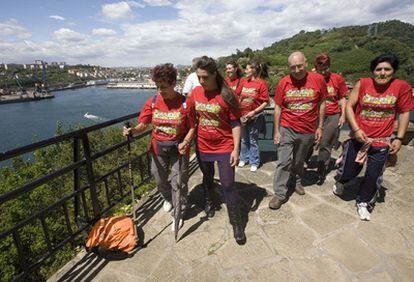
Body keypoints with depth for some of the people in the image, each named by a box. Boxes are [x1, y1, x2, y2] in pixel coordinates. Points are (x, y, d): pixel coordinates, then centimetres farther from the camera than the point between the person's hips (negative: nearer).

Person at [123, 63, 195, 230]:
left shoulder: (184, 103, -14)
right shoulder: (153, 102, -5)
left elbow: (192, 127, -10)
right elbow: (143, 125, -3)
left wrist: (185, 142, -24)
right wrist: (132, 131, -22)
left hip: (178, 148, -3)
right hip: (158, 147, 4)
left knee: (178, 182, 5)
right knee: (159, 180, 20)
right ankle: (168, 198, 53)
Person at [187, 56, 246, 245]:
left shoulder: (226, 95, -15)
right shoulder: (195, 93, -2)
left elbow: (235, 124, -11)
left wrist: (236, 149, -14)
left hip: (224, 148, -4)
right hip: (202, 147, 4)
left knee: (228, 185, 0)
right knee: (207, 178, 23)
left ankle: (237, 224, 17)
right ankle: (209, 202, 51)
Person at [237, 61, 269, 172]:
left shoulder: (261, 83, -12)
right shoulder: (244, 82, 3)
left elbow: (266, 102, -12)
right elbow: (240, 97, 12)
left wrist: (254, 111, -18)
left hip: (255, 116, -5)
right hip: (243, 115, 5)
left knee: (253, 140, 5)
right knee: (244, 139, 15)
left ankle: (254, 162, 19)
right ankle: (244, 158, 32)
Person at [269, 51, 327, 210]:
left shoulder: (318, 80, -6)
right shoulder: (283, 82, -6)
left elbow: (321, 104, 4)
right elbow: (278, 108, -1)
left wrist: (320, 127, 4)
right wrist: (276, 131, -3)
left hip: (307, 131, 1)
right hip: (286, 129, -1)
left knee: (299, 160, 18)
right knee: (284, 162, -2)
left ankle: (296, 182, 42)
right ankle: (280, 194, 8)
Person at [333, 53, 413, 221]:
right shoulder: (362, 84, -8)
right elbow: (349, 106, -5)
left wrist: (399, 138, -1)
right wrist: (356, 129, -13)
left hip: (382, 143, 1)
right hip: (358, 137, 0)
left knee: (373, 177, 8)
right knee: (348, 172, 8)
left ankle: (363, 203, 33)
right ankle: (340, 181, 45)